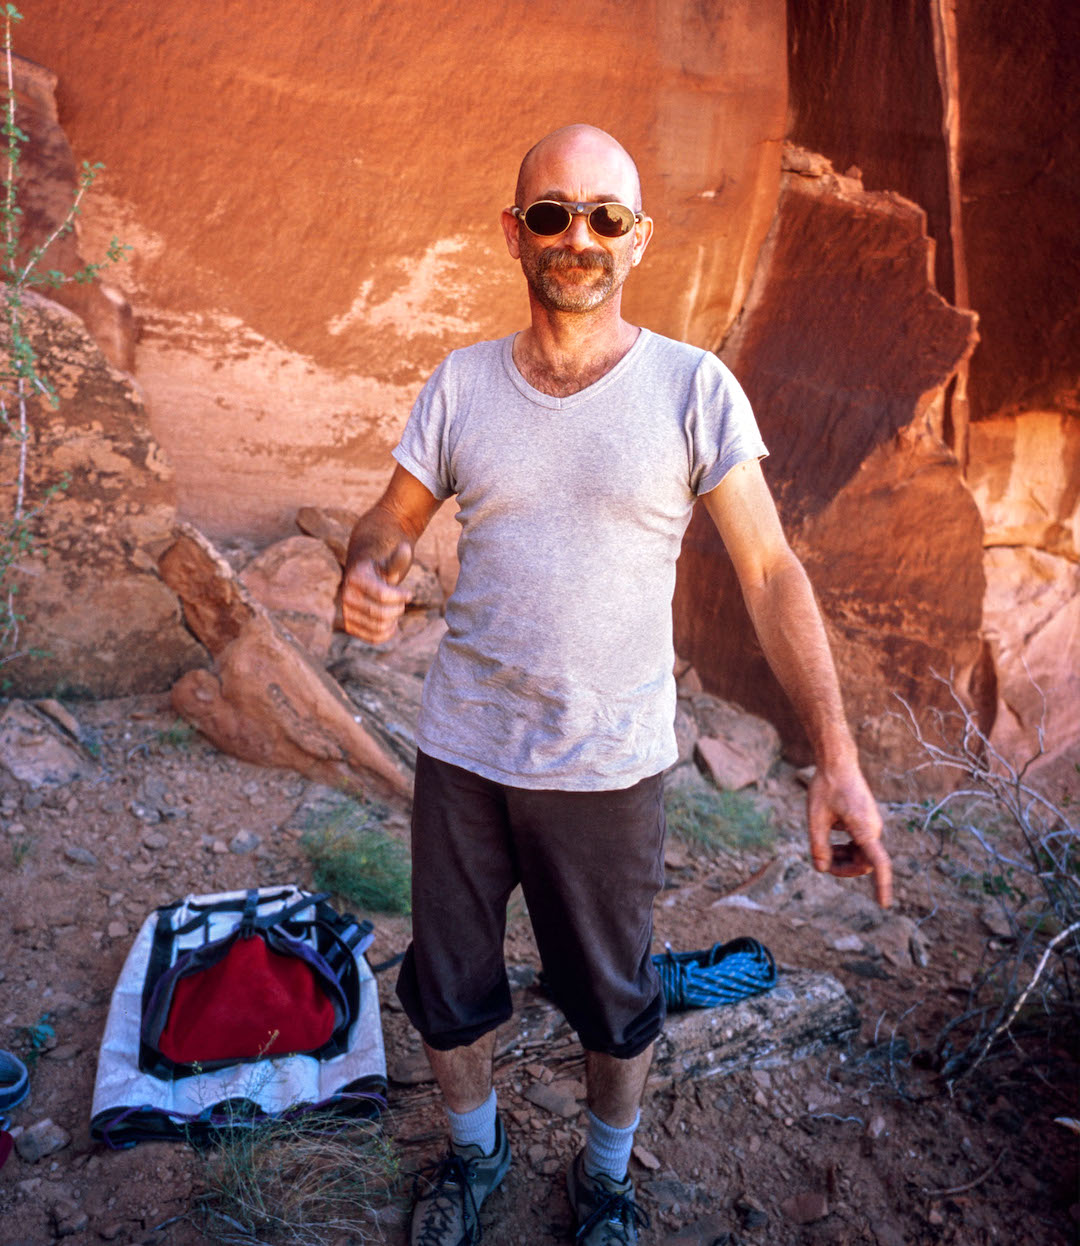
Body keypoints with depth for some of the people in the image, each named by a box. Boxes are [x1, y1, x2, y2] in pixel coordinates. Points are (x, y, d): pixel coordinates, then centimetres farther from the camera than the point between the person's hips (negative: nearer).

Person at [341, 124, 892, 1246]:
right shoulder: (460, 383, 1)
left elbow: (770, 573, -9)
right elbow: (391, 522, 8)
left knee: (612, 1005, 16)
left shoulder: (693, 389, -8)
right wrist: (366, 580, -18)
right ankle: (475, 1148, 50)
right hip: (461, 751, 3)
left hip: (610, 766, -2)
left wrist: (836, 761, -16)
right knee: (446, 995, 18)